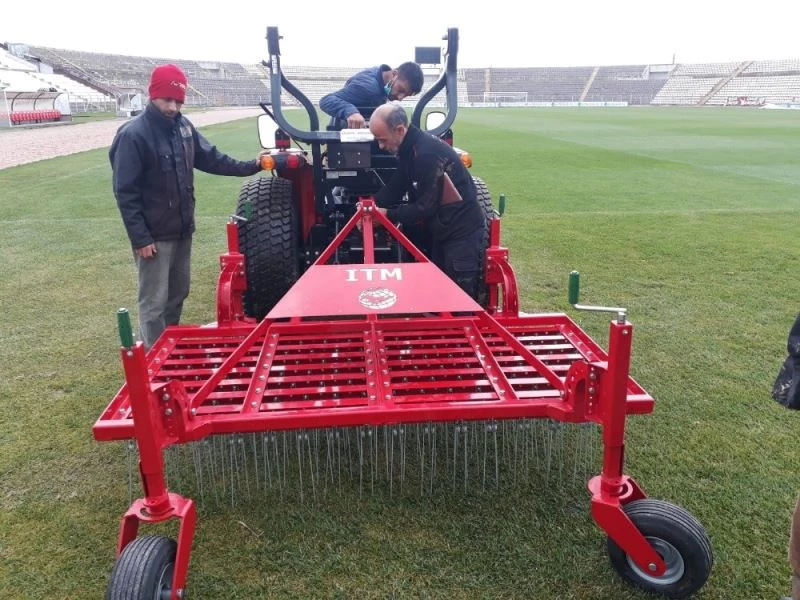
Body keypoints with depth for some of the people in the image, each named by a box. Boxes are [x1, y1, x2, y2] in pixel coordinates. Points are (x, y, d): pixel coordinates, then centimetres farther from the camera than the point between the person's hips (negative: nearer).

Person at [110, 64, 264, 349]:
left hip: (182, 229, 8)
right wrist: (140, 238, -19)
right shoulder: (133, 135, -16)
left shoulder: (183, 126, 4)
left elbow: (210, 158, 15)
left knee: (178, 294, 19)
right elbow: (125, 192, -17)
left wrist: (250, 166, 3)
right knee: (154, 303, -1)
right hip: (154, 236, -8)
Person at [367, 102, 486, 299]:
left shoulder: (428, 152, -26)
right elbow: (395, 186, 10)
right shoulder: (408, 149, 4)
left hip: (463, 231, -10)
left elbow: (426, 206, -23)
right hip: (442, 230, 10)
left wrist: (388, 215, -16)